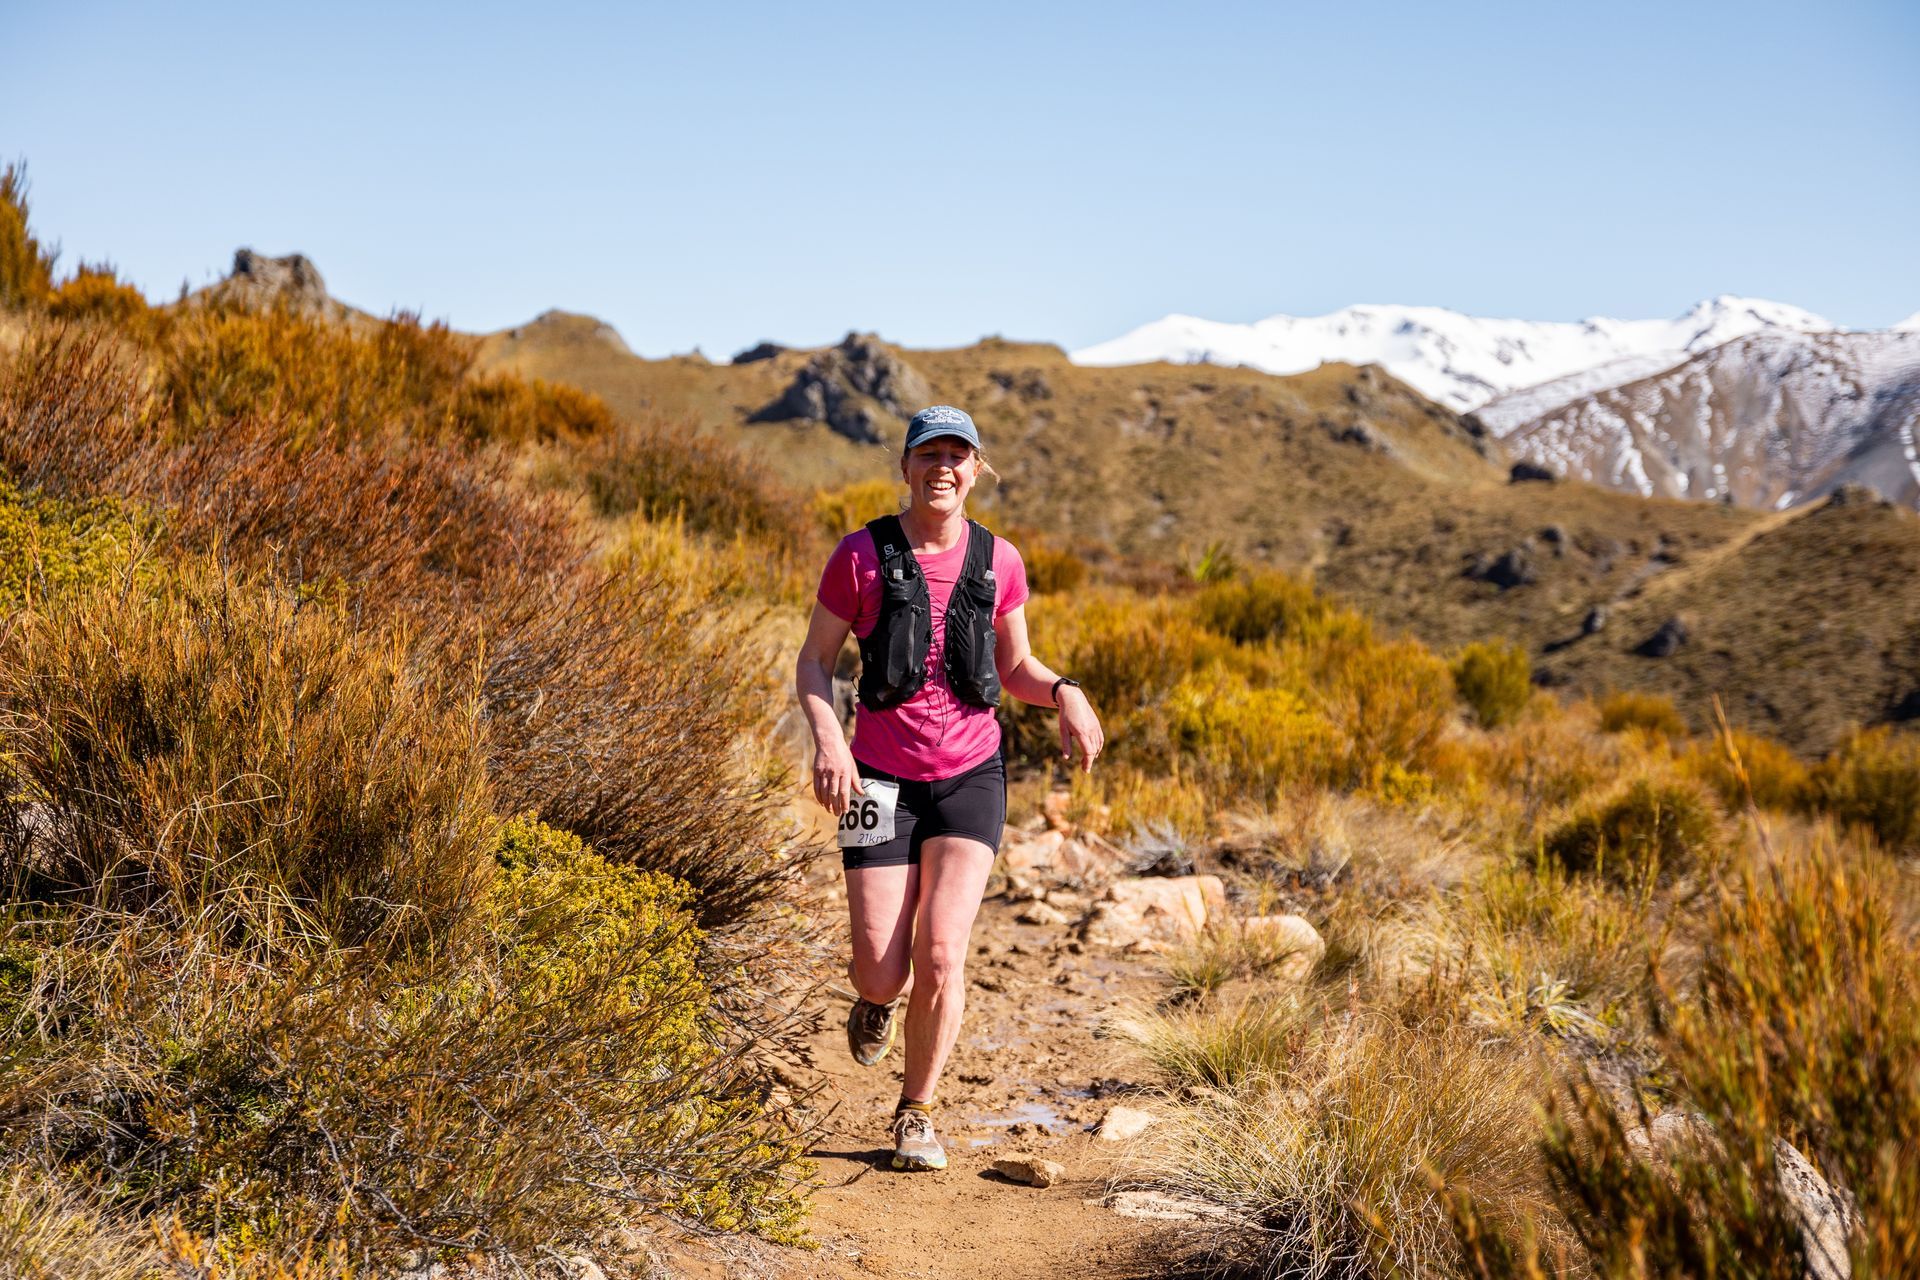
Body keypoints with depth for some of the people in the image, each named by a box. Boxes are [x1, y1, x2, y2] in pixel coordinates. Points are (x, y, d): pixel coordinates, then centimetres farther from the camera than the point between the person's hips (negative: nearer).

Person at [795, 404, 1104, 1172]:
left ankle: (916, 1114, 11)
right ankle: (875, 998, 37)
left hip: (970, 774, 1)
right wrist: (826, 738, -18)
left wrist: (1065, 694, -9)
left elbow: (1015, 667, 13)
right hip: (882, 779, -1)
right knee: (882, 972, -5)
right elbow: (813, 661, 0)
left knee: (941, 953, -12)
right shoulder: (861, 555, -6)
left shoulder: (998, 562, 2)